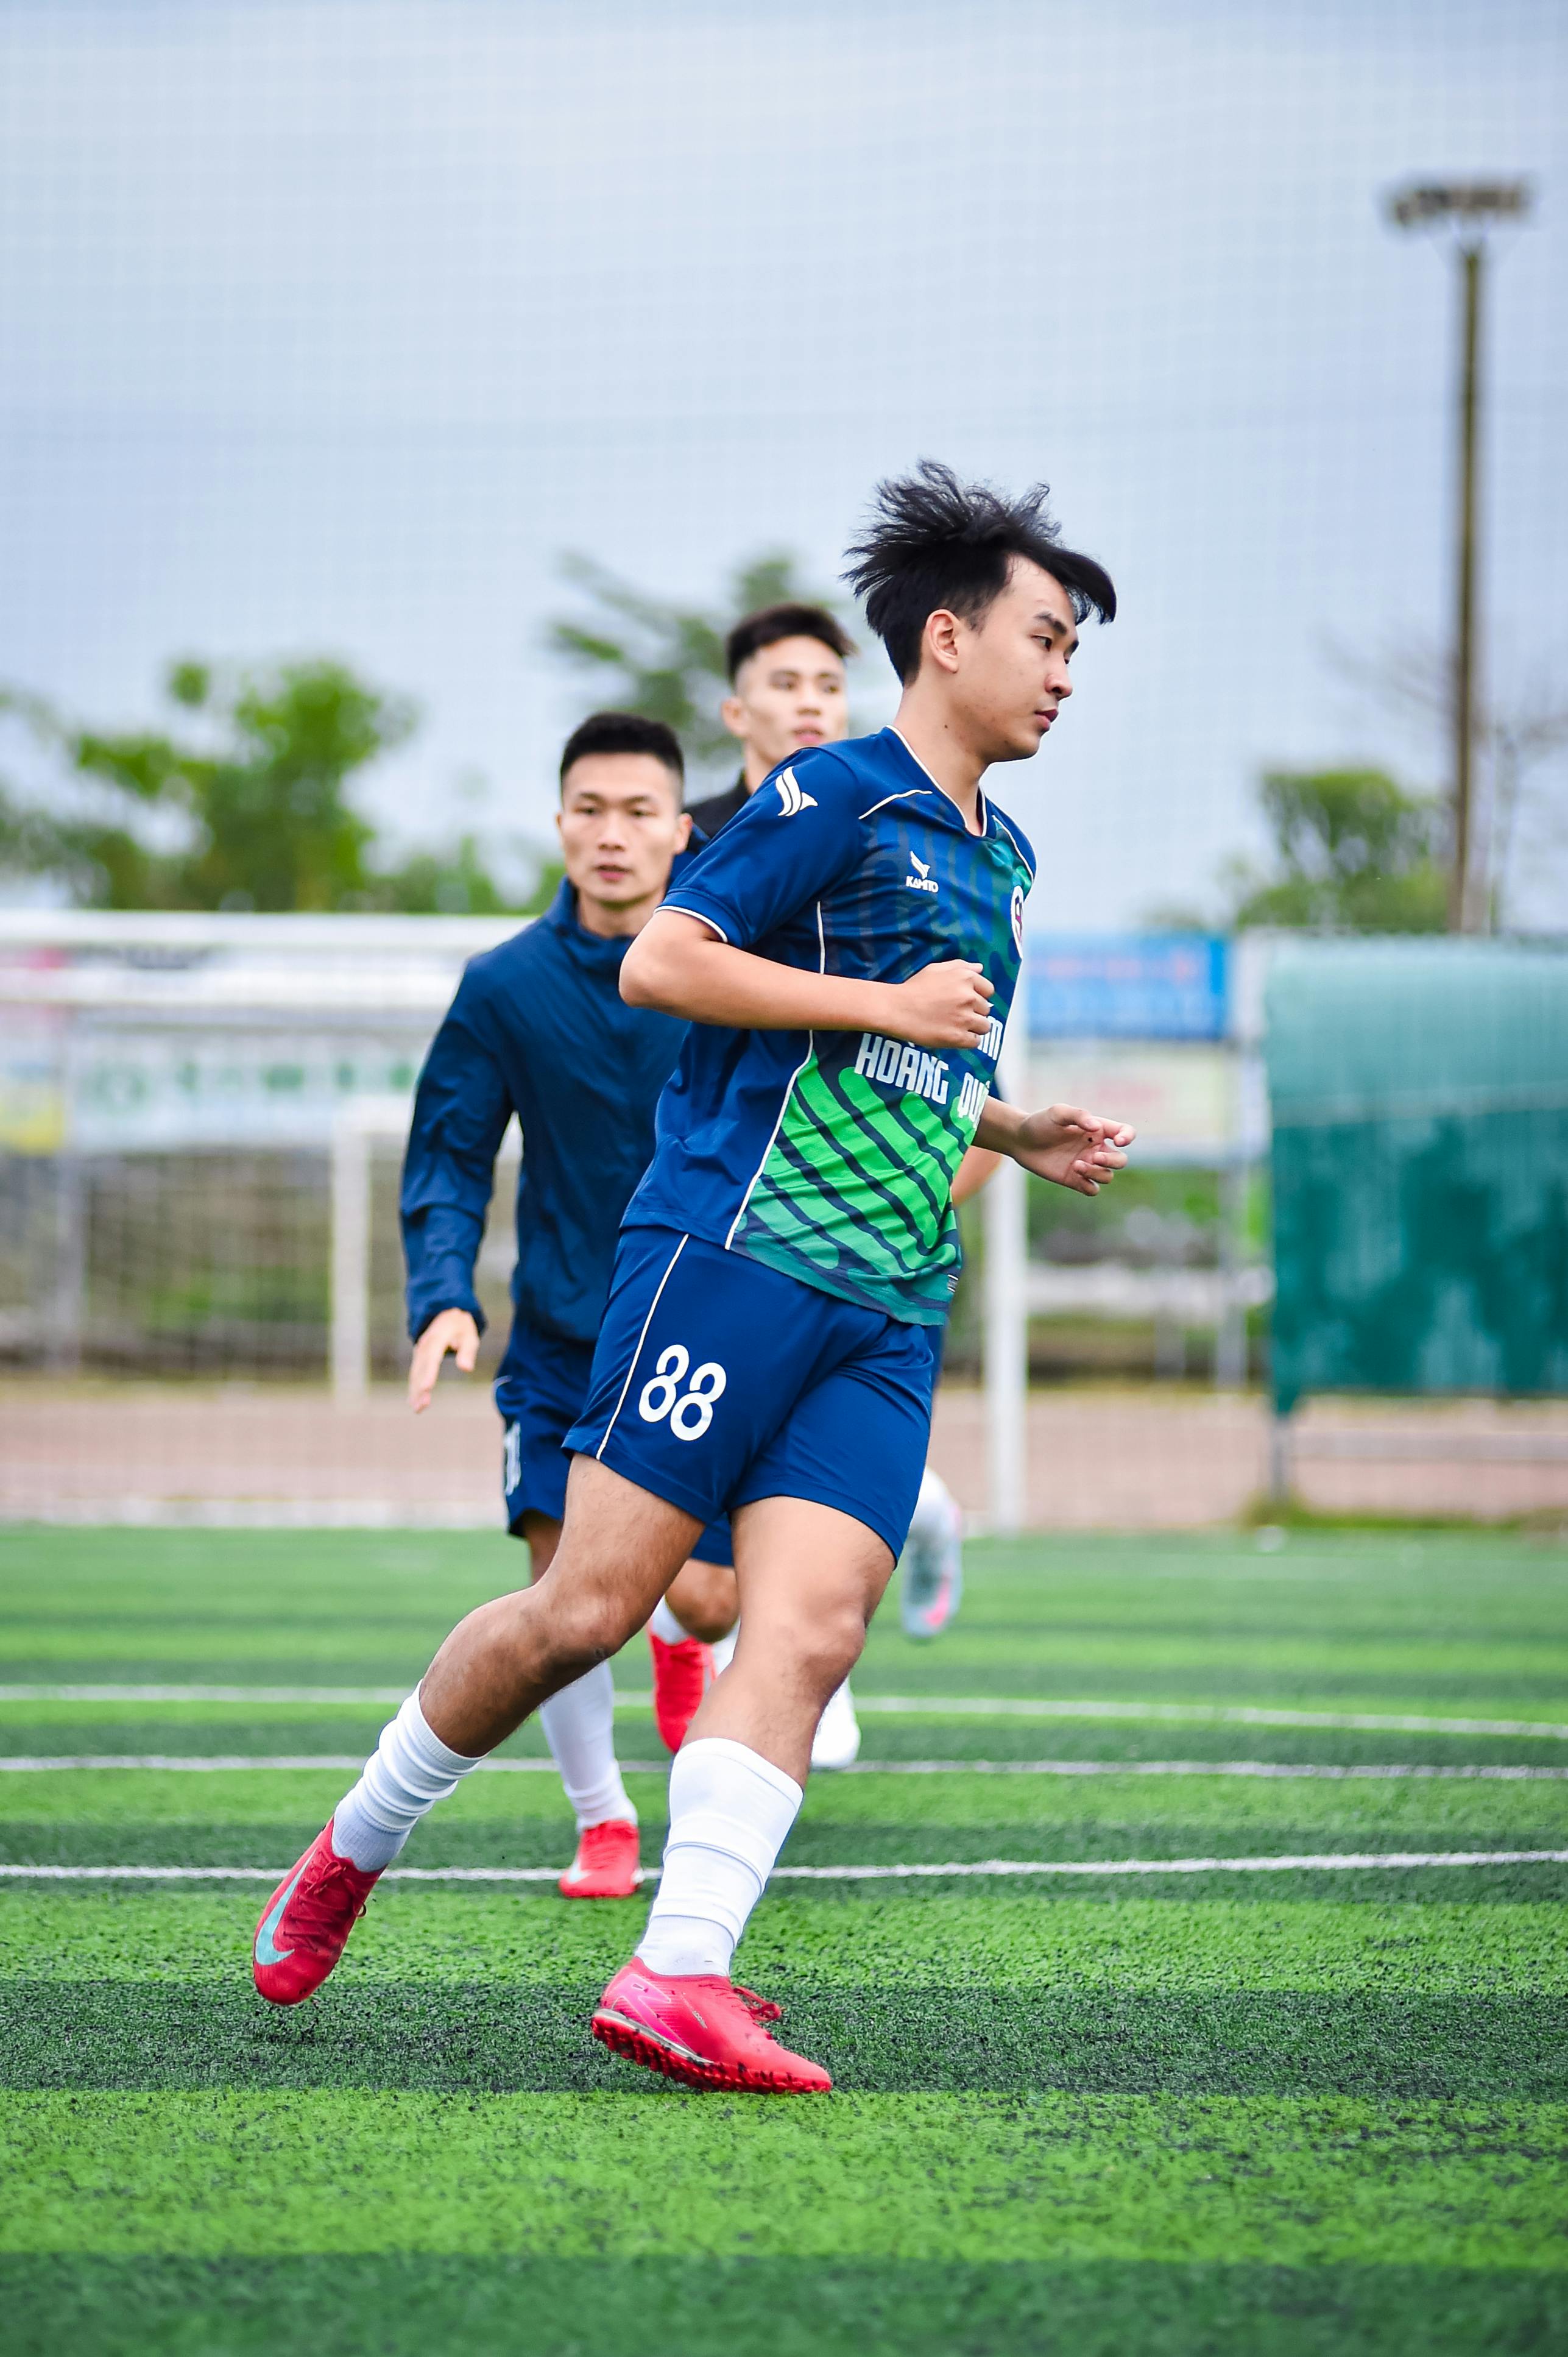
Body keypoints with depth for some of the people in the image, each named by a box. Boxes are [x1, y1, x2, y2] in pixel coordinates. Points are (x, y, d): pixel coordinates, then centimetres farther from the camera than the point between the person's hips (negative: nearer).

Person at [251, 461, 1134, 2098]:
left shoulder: (996, 859, 24)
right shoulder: (835, 794, -3)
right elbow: (658, 963, -12)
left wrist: (1014, 1130, 21)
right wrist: (884, 1005, -12)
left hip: (885, 1317, 7)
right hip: (732, 1250, -7)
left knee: (808, 1628, -11)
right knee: (591, 1606, -7)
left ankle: (677, 1976, -18)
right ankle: (355, 1848, 14)